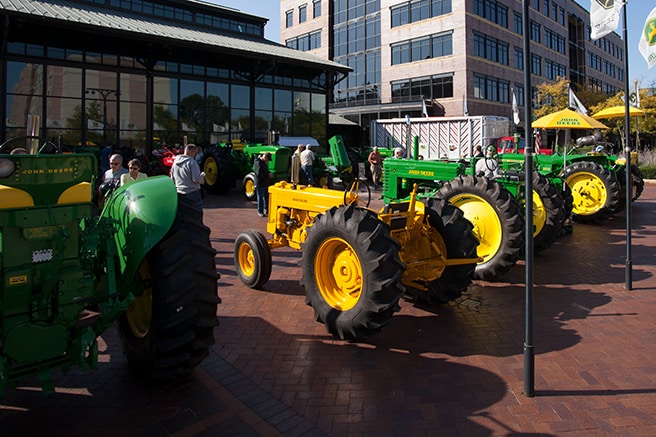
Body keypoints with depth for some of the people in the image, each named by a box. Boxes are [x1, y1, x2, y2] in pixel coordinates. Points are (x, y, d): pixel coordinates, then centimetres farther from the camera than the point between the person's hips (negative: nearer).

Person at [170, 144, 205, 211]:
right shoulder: (191, 162, -16)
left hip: (179, 193, 7)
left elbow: (172, 179, 15)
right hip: (192, 192, -7)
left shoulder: (175, 162, 7)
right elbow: (196, 179, -22)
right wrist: (202, 176, -2)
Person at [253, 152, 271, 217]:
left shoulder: (264, 163, 14)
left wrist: (269, 174, 6)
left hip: (265, 183, 9)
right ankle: (260, 212, 8)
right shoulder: (258, 163, -17)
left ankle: (266, 210, 28)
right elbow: (259, 173, -27)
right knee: (260, 198, -1)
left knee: (266, 197, 16)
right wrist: (268, 175, -19)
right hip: (260, 184, -9)